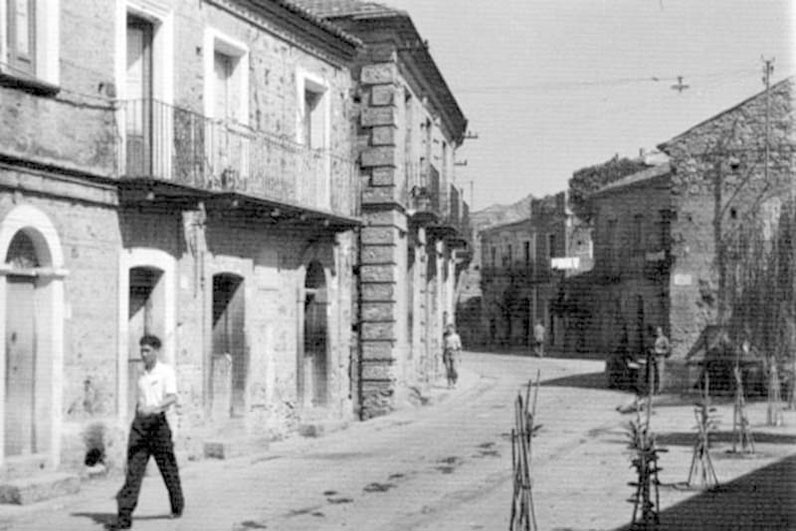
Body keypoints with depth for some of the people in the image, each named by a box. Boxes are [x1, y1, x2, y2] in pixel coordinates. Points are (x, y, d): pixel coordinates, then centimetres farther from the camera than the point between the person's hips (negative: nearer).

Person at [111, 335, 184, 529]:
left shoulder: (166, 371, -4)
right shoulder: (143, 374, 15)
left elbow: (173, 398, -18)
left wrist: (154, 408, -32)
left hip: (158, 421, -4)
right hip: (140, 421, 4)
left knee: (167, 467, 10)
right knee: (133, 469, -7)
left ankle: (177, 506, 33)